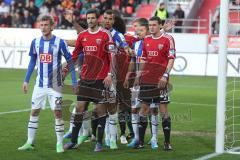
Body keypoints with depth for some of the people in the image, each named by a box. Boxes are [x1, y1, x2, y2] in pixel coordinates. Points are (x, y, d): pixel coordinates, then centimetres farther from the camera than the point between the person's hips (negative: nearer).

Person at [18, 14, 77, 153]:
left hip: (55, 84, -4)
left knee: (58, 112, -5)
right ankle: (30, 142, 13)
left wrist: (74, 81, -8)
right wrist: (26, 80, 10)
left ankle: (60, 143, 4)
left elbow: (70, 61, -5)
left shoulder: (59, 42, -9)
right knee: (34, 111, 5)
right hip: (40, 84, 4)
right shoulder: (35, 42, 2)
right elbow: (32, 62, 12)